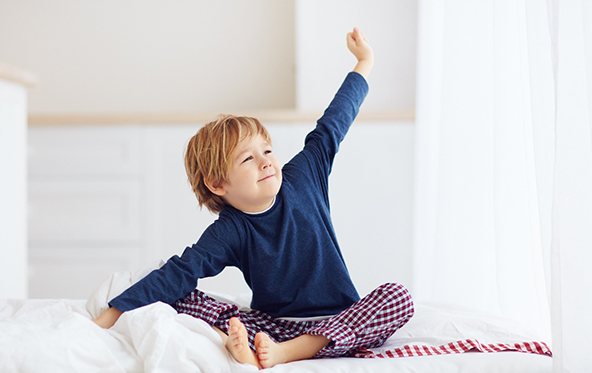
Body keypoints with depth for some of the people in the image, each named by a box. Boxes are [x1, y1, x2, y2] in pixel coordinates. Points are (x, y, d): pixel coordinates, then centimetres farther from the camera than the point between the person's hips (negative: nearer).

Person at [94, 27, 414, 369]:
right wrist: (108, 320, -29)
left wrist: (365, 62, 20)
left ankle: (288, 352, -37)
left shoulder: (301, 177, -1)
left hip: (337, 323, 2)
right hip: (272, 324, -1)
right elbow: (176, 275, -18)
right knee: (179, 297, -15)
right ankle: (239, 344, -45)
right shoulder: (229, 232, -10)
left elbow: (331, 127, 10)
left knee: (398, 297, -28)